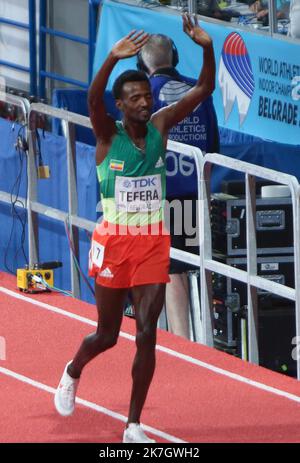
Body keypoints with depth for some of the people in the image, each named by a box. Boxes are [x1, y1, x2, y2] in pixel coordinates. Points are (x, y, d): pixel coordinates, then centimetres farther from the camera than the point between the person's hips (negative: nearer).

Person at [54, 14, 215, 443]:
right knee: (107, 334, 10)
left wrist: (207, 48, -23)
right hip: (114, 242, -2)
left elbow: (203, 89, -5)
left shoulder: (159, 127, 0)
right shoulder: (108, 134, -9)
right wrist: (113, 59, -47)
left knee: (147, 335, -5)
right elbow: (93, 100, -31)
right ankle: (73, 372, 45)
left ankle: (134, 427, 2)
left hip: (153, 244, 2)